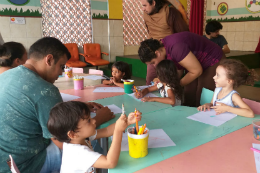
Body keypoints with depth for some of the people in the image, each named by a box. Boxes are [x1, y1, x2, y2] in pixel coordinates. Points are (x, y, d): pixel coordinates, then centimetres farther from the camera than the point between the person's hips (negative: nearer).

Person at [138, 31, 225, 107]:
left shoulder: (175, 47, -34)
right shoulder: (163, 48, -5)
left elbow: (197, 71, -25)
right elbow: (178, 72, 3)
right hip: (196, 63, 8)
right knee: (189, 99, 6)